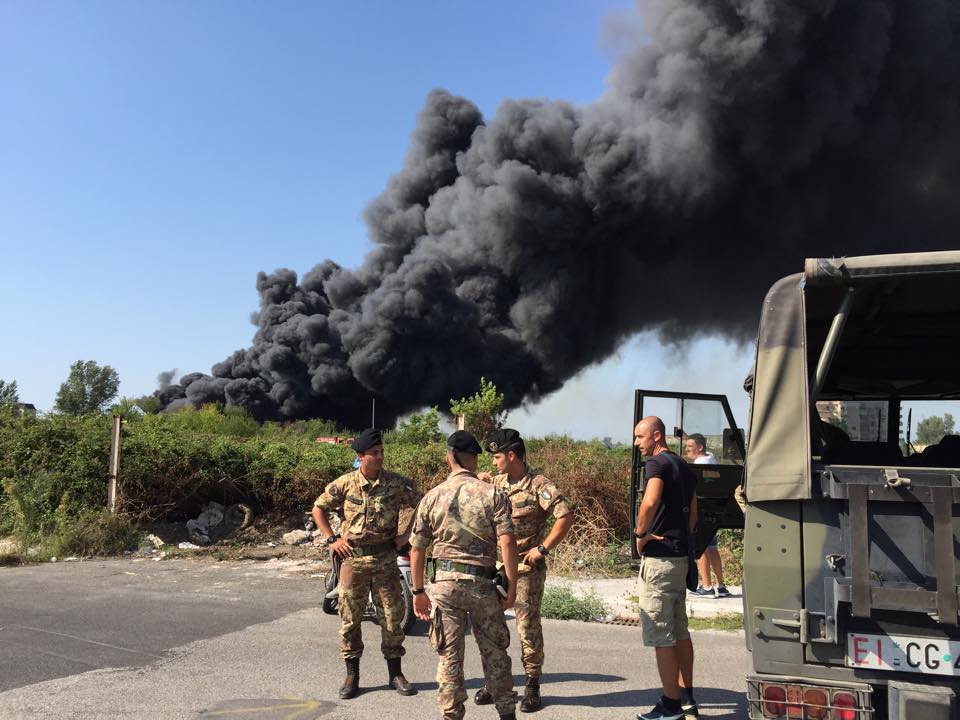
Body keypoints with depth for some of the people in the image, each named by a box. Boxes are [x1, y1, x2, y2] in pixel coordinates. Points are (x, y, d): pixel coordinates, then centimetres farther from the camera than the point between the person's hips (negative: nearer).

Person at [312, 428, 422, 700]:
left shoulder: (396, 483, -3)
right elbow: (318, 509, 9)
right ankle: (352, 675, 18)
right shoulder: (345, 483, -3)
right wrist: (332, 538, 1)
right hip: (353, 558, 0)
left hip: (386, 558, 0)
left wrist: (406, 534, 2)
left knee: (392, 616, 5)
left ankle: (395, 673, 18)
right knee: (350, 617, 5)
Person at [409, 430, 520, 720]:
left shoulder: (432, 497, 3)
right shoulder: (493, 494, -4)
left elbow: (417, 549, 5)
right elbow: (507, 543, -12)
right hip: (482, 583, -1)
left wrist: (418, 591, 14)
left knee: (449, 655, 10)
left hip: (444, 582, 1)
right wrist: (512, 587, -5)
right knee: (495, 652, 14)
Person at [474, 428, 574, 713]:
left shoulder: (538, 485, -12)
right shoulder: (495, 483, 7)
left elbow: (566, 516, -17)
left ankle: (533, 685, 16)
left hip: (526, 567, -6)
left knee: (528, 625, 2)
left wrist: (543, 548, -16)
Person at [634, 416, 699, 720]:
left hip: (659, 558, -9)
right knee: (679, 630, 17)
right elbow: (693, 514, 21)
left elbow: (650, 502, -32)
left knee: (660, 635, -1)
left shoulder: (657, 463, -14)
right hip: (681, 556, 10)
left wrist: (640, 534, -18)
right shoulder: (684, 467, 15)